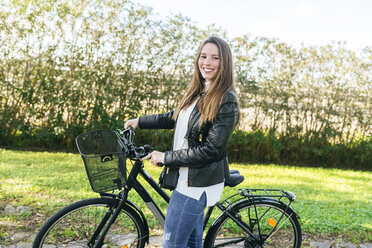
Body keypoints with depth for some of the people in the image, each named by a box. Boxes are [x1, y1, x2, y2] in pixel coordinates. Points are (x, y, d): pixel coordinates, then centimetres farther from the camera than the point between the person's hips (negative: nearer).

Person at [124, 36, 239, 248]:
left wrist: (166, 157, -17)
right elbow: (175, 118, 25)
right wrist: (140, 122, 26)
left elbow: (211, 150, -22)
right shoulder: (199, 93, 9)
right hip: (187, 177, 8)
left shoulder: (227, 102, -17)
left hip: (199, 182, -8)